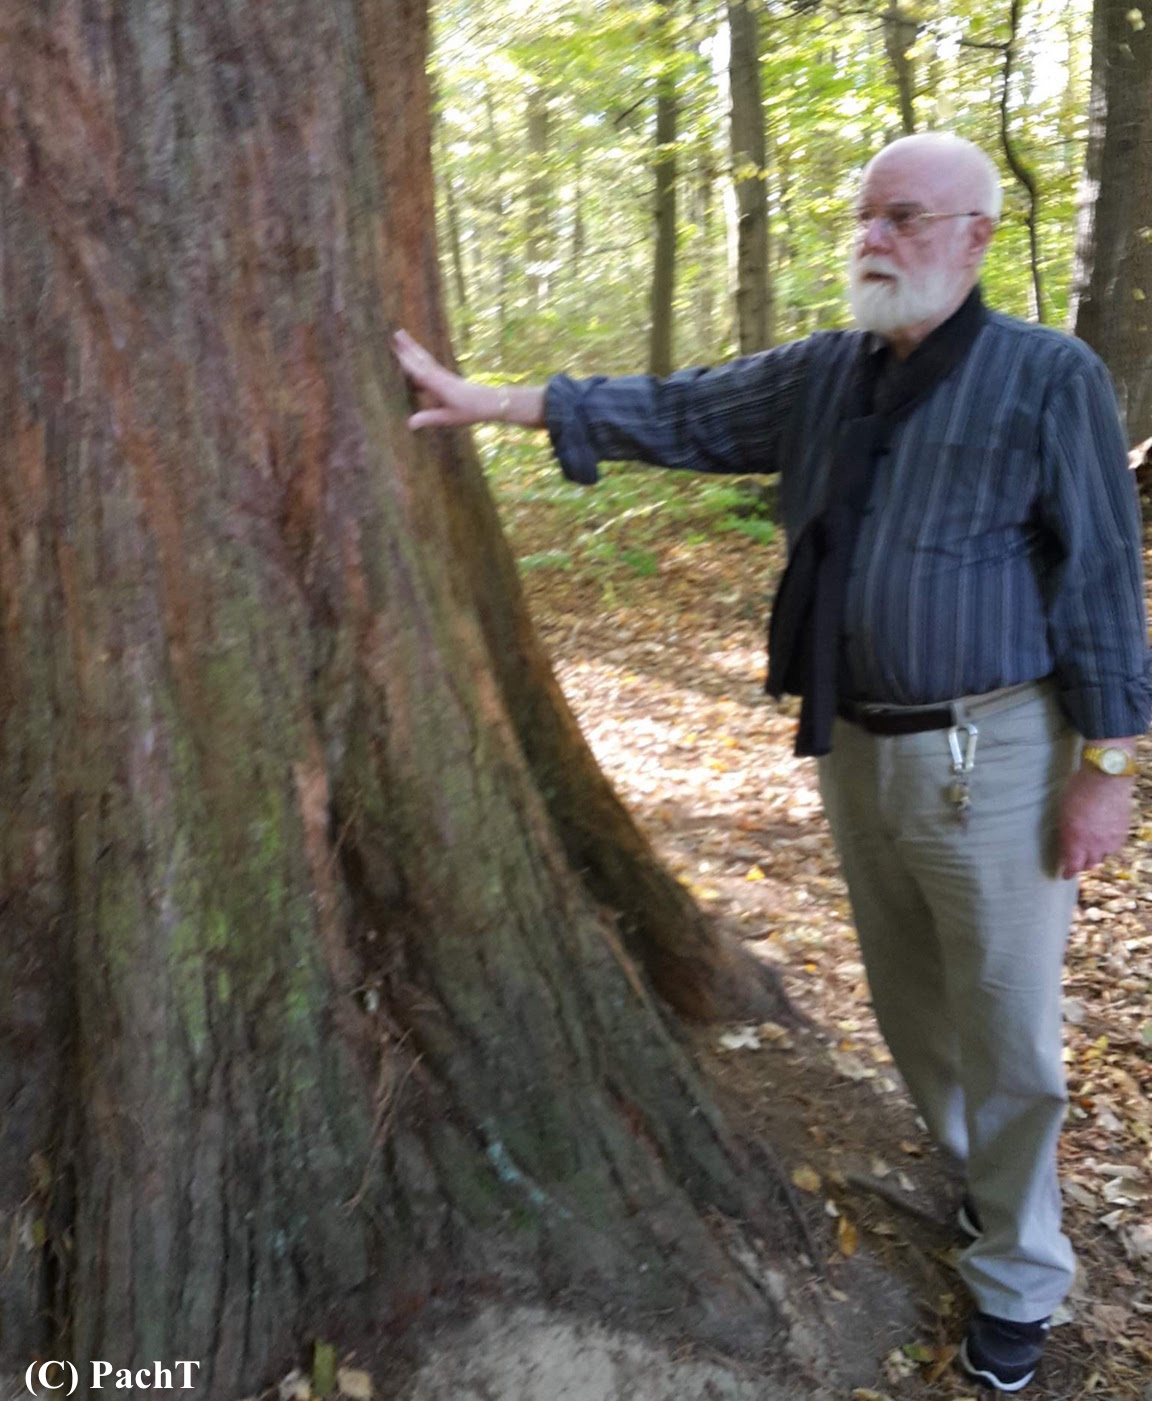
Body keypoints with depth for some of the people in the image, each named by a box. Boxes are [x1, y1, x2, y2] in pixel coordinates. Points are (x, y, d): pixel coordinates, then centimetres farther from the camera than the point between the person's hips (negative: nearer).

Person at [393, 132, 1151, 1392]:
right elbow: (669, 414, 9)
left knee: (1004, 1029, 4)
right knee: (910, 1004, 18)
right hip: (855, 745, 6)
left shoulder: (1048, 379, -9)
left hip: (989, 754, -5)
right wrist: (490, 403, 5)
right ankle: (977, 1182, 42)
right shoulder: (821, 375, 7)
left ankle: (1018, 1281, 24)